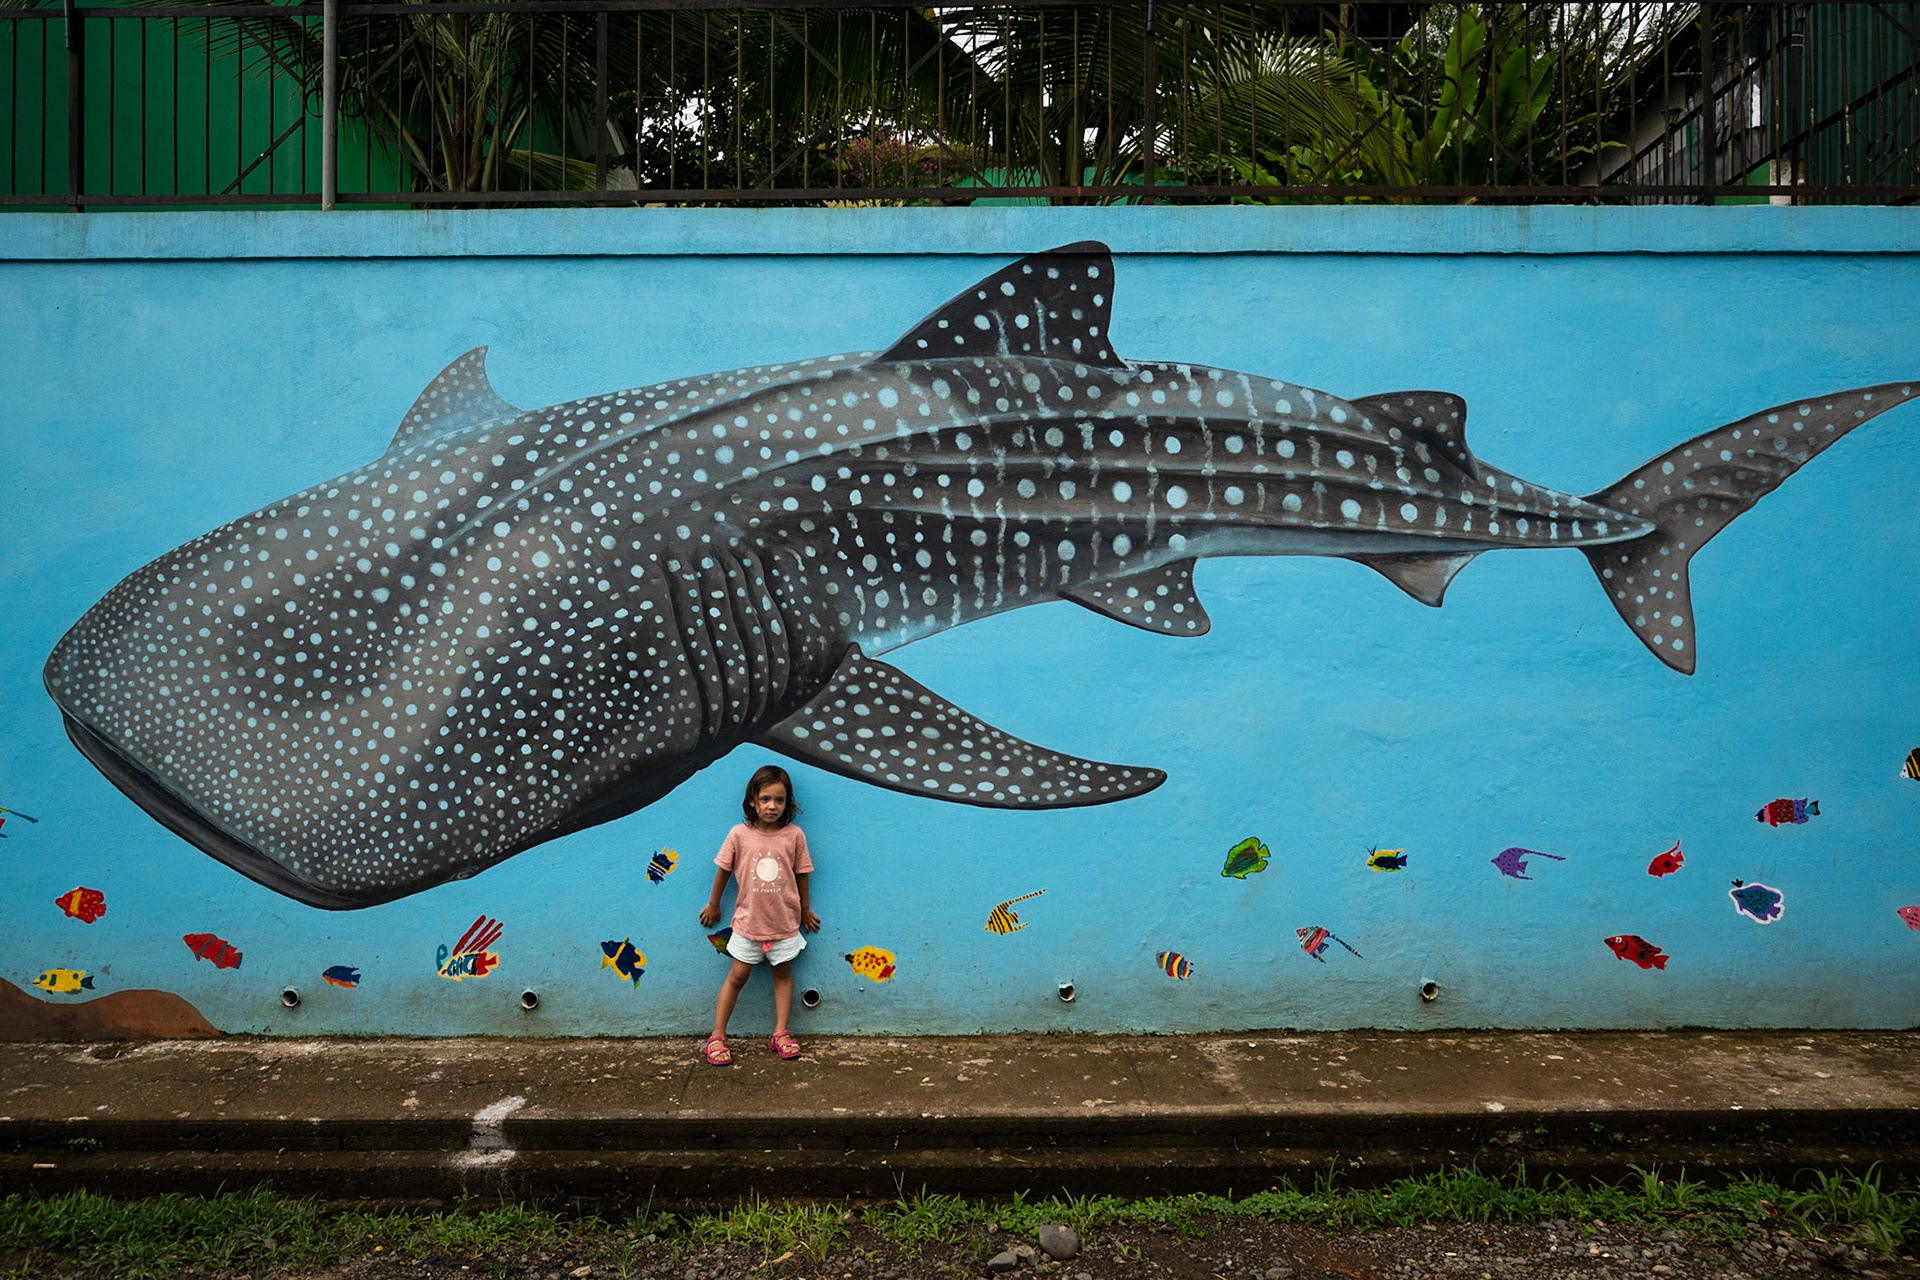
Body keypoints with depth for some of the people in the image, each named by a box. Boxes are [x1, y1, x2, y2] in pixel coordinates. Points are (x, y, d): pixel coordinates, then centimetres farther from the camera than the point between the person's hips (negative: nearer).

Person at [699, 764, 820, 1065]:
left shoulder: (794, 835, -10)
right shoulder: (740, 834, -11)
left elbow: (801, 874, 1)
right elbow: (723, 870, 1)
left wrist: (805, 910, 10)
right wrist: (713, 904, 10)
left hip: (784, 921, 1)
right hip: (748, 920, -1)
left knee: (783, 974, 13)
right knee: (737, 976, 6)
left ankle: (781, 1034, 24)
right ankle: (716, 1037, 14)